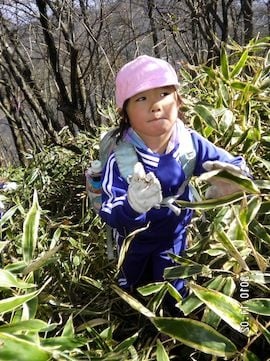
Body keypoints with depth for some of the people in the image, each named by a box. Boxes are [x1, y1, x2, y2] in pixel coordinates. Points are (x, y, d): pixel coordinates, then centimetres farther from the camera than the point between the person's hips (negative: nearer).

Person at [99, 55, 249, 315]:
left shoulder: (191, 144, -26)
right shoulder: (121, 159, -34)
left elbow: (234, 166, -18)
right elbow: (110, 214, -39)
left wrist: (233, 176, -44)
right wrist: (132, 207, -63)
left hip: (173, 234, 1)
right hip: (134, 239, 0)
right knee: (132, 287, 29)